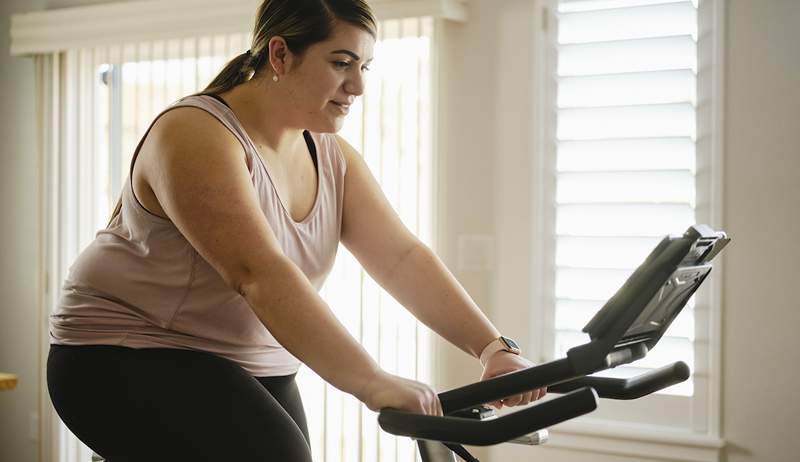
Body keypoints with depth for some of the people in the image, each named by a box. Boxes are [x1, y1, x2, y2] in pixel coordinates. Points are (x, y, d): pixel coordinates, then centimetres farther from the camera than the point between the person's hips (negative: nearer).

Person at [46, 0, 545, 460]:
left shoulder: (332, 158, 3)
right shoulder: (197, 135, -21)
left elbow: (403, 257, -6)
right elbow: (259, 273, -33)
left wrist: (494, 347, -19)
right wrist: (372, 383, -40)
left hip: (249, 367, 8)